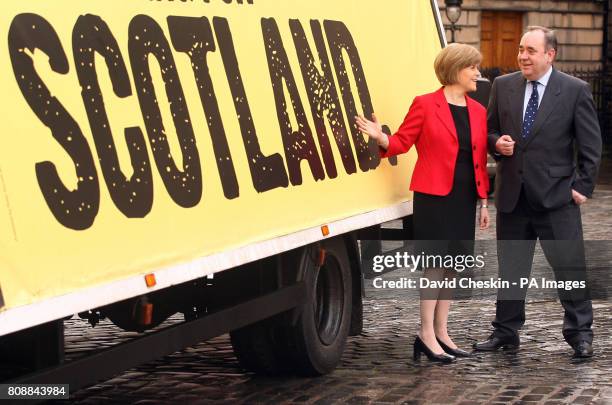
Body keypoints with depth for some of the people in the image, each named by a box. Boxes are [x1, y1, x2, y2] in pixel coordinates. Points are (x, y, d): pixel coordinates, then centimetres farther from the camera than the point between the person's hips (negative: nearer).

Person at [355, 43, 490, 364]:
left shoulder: (477, 111, 12)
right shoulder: (425, 105, -4)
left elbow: (480, 160, 15)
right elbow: (402, 142, -3)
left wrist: (483, 201, 13)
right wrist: (380, 137, -24)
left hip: (465, 198, 6)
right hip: (434, 196, -6)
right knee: (436, 263, -7)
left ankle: (441, 332, 17)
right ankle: (427, 335, -2)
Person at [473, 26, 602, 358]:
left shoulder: (575, 90, -3)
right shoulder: (503, 86, 6)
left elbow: (591, 144, -1)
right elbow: (489, 130, 15)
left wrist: (583, 186, -6)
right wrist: (497, 143, -7)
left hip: (556, 195, -3)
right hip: (513, 194, 3)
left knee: (570, 266, 0)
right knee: (510, 268, 11)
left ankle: (579, 333, 13)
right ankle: (506, 332, 21)